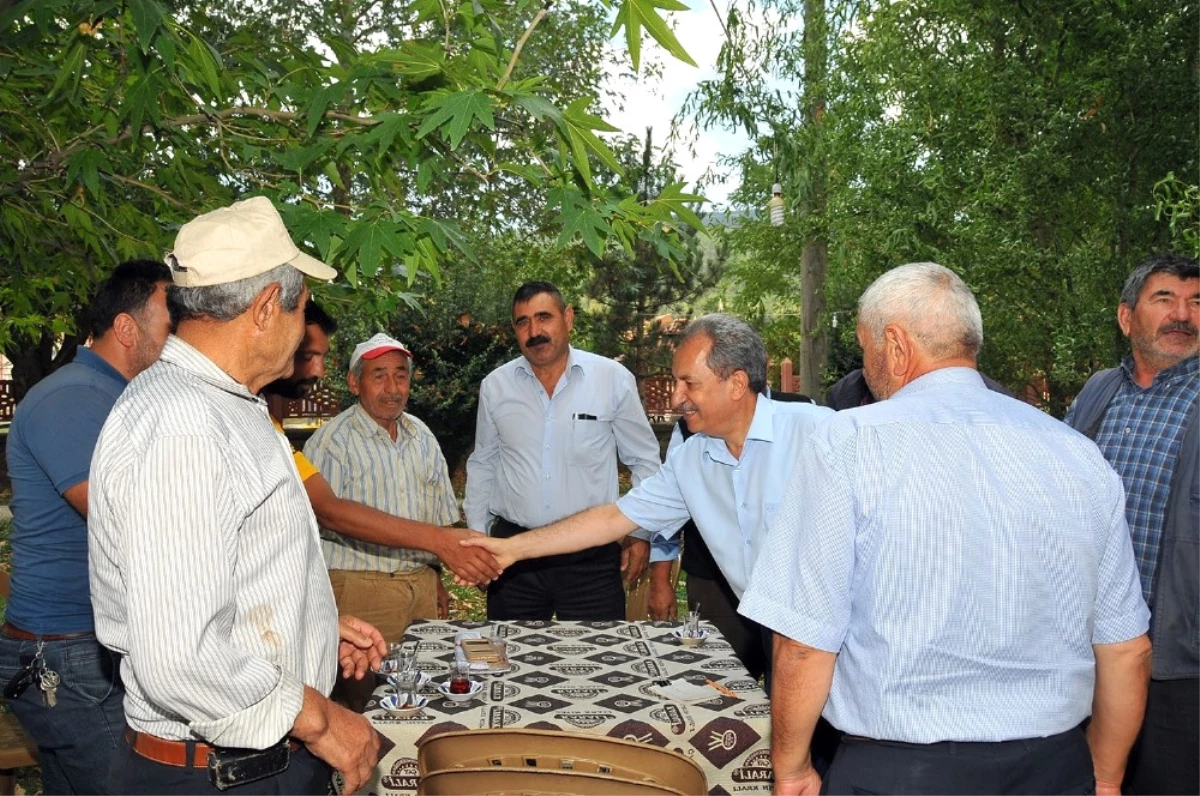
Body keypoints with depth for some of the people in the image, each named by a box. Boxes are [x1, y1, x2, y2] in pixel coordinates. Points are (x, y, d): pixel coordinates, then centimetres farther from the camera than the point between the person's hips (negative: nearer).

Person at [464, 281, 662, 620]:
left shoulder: (614, 379, -3)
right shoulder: (495, 386, 3)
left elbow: (644, 461, 5)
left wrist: (641, 534, 3)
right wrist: (477, 535, 12)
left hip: (592, 555, -2)